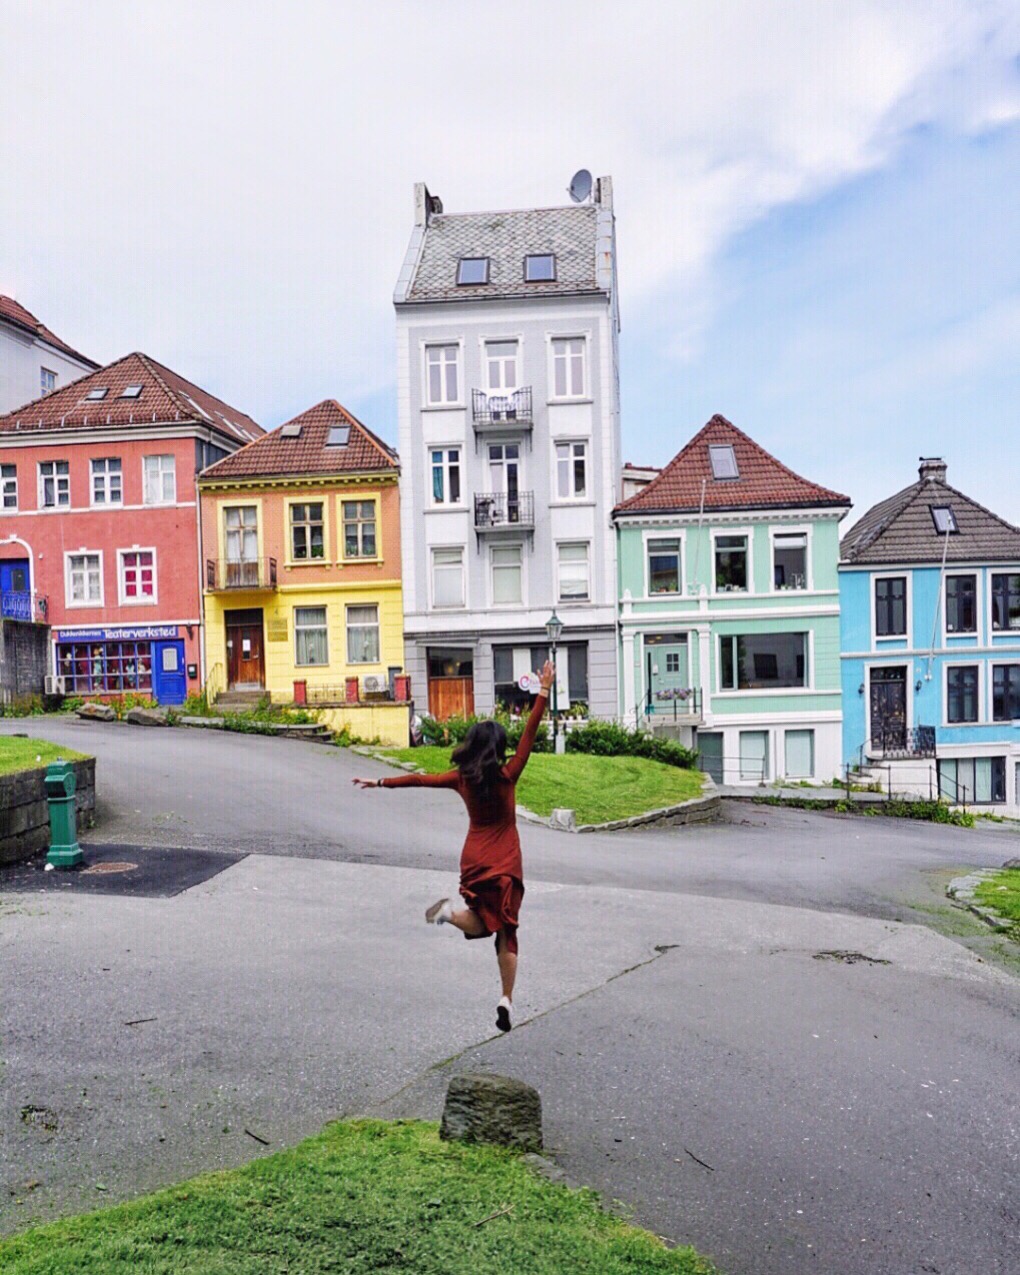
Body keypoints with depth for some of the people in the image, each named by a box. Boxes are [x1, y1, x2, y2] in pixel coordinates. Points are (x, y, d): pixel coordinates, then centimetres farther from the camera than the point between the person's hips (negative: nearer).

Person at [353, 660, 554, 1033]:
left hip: (473, 861, 3)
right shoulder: (506, 776, -14)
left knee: (481, 925, 17)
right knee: (506, 932, 7)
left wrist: (380, 782, 14)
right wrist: (543, 693, -17)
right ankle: (506, 1000, -1)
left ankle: (452, 912, -14)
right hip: (505, 865, -3)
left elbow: (420, 779, 4)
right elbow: (529, 736, -16)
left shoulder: (462, 778, -4)